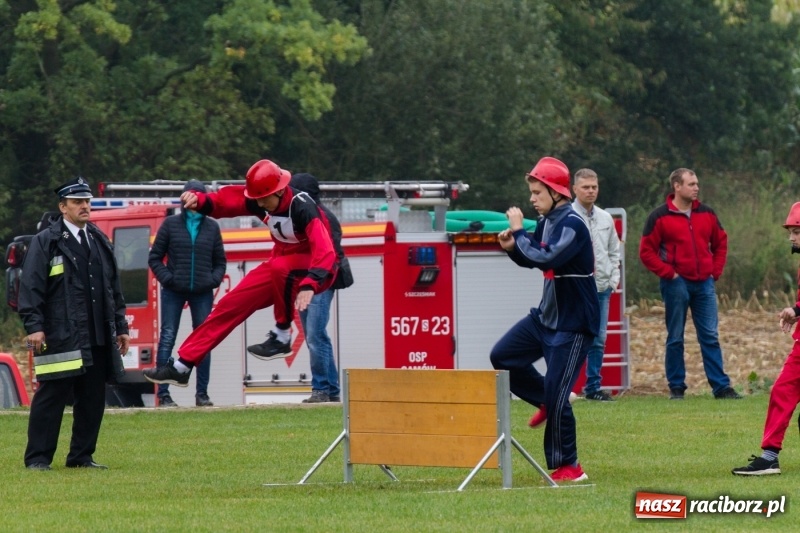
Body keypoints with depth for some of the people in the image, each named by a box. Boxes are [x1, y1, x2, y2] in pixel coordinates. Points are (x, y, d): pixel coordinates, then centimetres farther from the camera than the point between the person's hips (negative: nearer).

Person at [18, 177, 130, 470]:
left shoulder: (99, 241, 18)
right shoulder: (46, 242, -1)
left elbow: (114, 289, 22)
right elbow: (31, 287, -7)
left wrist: (120, 326, 19)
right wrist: (34, 326, -16)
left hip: (98, 338, 6)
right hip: (61, 336, -6)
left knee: (93, 399, 7)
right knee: (51, 396, -5)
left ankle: (82, 455, 16)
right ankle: (38, 458, 0)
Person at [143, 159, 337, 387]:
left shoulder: (302, 208, -30)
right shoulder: (257, 199, -9)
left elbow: (325, 253, -41)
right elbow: (224, 201, -7)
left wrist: (309, 286, -57)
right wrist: (198, 200, -30)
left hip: (314, 271, -7)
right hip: (281, 269, 7)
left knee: (280, 267, -38)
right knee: (233, 303, -1)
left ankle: (282, 336, -21)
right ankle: (182, 366, 4)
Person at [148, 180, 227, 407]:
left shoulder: (211, 227, 10)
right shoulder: (171, 224, 4)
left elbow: (220, 261, 16)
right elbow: (155, 257, 5)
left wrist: (214, 279, -2)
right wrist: (167, 278, -9)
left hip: (202, 293, 2)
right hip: (174, 292, -2)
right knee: (167, 338, -6)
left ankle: (202, 393, 9)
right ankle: (163, 394, -6)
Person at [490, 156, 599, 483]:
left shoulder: (572, 225, -20)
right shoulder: (546, 222, 6)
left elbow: (545, 259, -33)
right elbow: (532, 261, 19)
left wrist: (518, 232, -23)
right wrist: (512, 247, -1)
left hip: (573, 324, -9)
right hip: (545, 317, 9)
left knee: (556, 395, -8)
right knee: (503, 357, 11)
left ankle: (568, 467, 3)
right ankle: (547, 402, 26)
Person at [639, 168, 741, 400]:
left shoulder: (707, 214, 9)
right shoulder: (660, 217, -5)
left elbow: (721, 243, 19)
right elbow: (646, 252, -5)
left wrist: (715, 272, 7)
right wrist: (668, 273, -10)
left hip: (704, 284, 4)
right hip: (677, 284, -4)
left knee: (710, 337, 2)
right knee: (675, 339, 3)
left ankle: (721, 387, 3)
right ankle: (676, 388, 10)